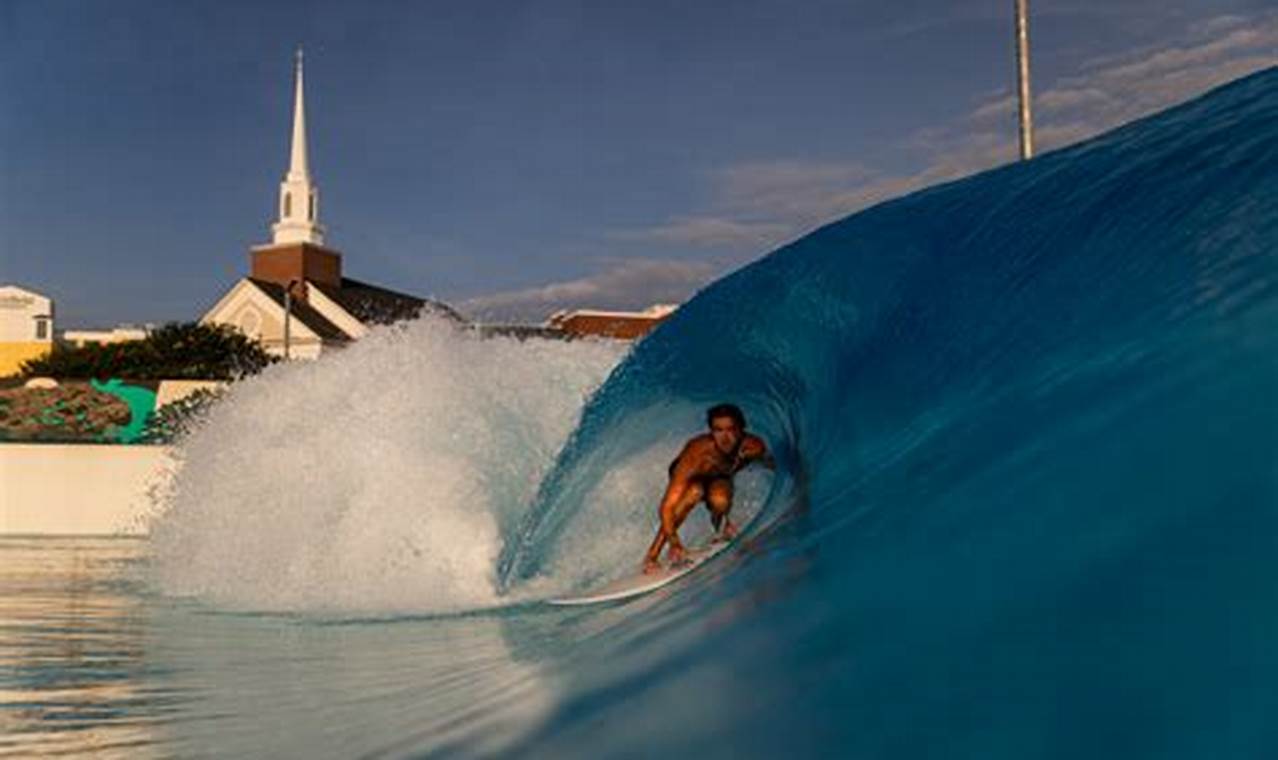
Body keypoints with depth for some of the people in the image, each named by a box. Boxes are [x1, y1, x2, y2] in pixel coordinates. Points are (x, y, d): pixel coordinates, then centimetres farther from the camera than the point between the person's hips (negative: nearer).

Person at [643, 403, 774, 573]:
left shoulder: (753, 447, -33)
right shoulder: (697, 454, -42)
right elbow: (667, 506, -45)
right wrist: (673, 541, -53)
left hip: (720, 477, 2)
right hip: (688, 476, -2)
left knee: (720, 501, -32)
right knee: (694, 491, -36)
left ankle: (719, 521, 8)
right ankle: (652, 554, -27)